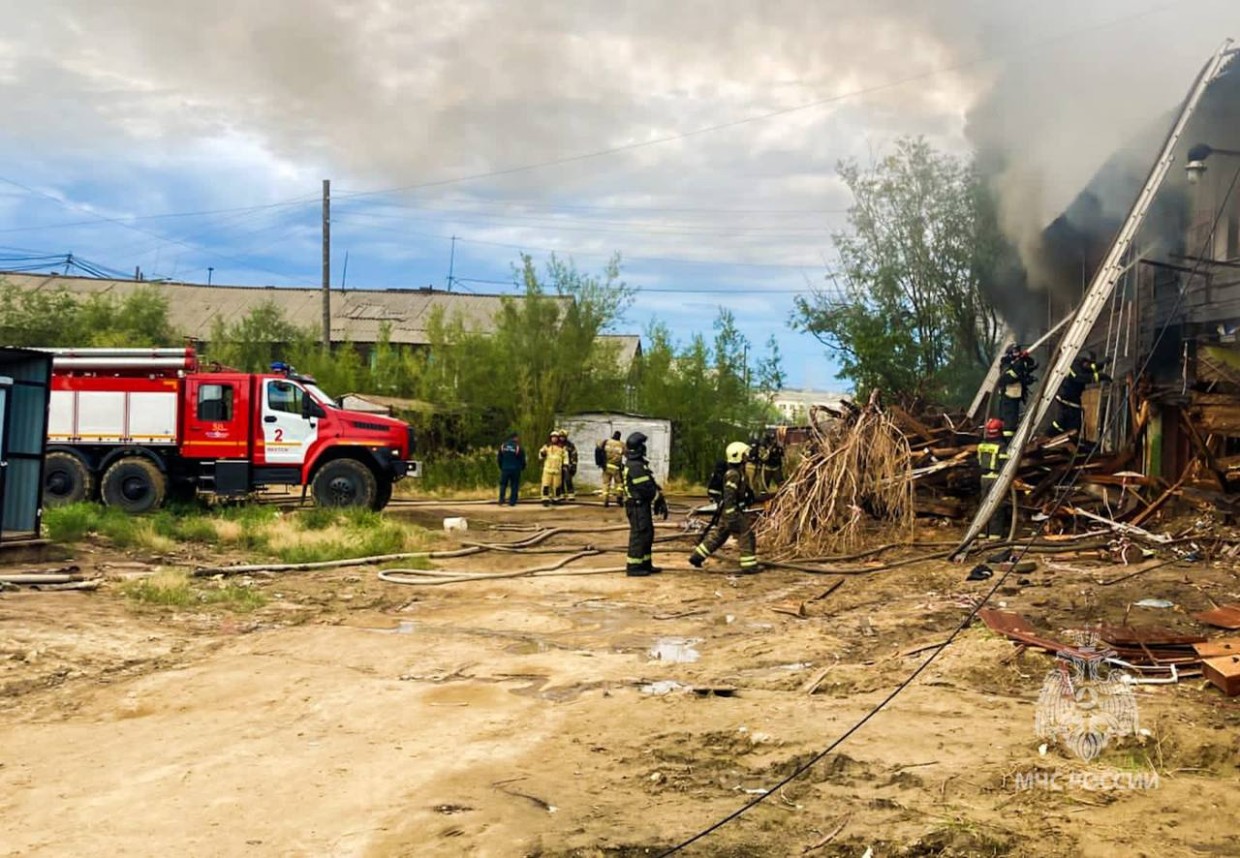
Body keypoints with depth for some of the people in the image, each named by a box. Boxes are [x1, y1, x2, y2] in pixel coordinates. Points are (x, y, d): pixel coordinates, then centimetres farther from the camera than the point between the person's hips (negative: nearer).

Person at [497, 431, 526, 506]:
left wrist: (501, 467, 20)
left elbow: (499, 458, 8)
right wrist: (522, 467, 16)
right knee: (514, 486, 5)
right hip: (515, 470, -3)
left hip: (505, 469, 3)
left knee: (503, 485, 11)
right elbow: (522, 460, -3)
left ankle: (501, 501, 1)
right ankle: (512, 502, 2)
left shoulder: (502, 446, 2)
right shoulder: (518, 448, -9)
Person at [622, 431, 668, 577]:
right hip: (638, 506, -10)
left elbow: (650, 484, 15)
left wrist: (658, 499, 9)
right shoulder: (635, 466, -20)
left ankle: (645, 564, 23)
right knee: (639, 534, -6)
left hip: (641, 505, 10)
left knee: (647, 534, 16)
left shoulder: (638, 464, 14)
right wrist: (659, 499, -8)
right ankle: (633, 567, -1)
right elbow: (646, 488, -21)